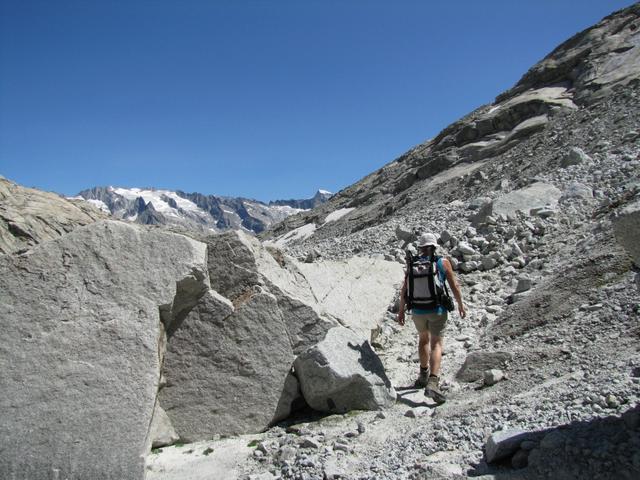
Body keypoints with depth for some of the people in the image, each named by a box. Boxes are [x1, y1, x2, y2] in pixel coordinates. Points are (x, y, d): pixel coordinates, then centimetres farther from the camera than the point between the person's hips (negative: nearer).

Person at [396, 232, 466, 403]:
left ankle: (424, 375, 36)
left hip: (417, 310, 3)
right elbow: (454, 286, -1)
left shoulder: (412, 264, -1)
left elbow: (404, 290, -1)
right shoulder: (443, 262, -5)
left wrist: (401, 311, 8)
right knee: (436, 344, 2)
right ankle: (433, 383, -15)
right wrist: (460, 305, 13)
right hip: (437, 310, -2)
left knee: (423, 338, 25)